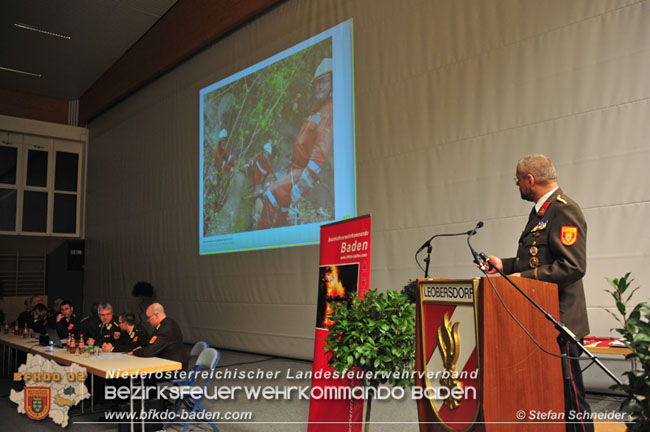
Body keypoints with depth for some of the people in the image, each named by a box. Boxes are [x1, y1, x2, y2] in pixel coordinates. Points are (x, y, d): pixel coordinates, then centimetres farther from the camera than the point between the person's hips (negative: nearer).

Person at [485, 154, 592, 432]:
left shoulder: (565, 210, -15)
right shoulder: (539, 211, 17)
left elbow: (573, 266, -23)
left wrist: (524, 277, -21)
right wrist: (504, 265, 12)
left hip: (558, 320, -10)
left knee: (569, 396, -1)